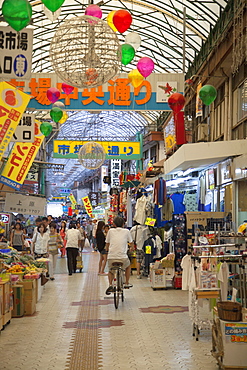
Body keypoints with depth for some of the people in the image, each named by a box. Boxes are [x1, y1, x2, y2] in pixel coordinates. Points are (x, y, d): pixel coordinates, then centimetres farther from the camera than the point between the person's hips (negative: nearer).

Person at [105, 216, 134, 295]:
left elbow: (107, 244, 14)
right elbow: (131, 243, 21)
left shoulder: (110, 231, 7)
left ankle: (110, 285, 7)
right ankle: (127, 283, 34)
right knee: (128, 266, 32)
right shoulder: (126, 231, 6)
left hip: (111, 257, 1)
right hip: (123, 257, -1)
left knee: (110, 271, 29)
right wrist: (132, 248, 43)